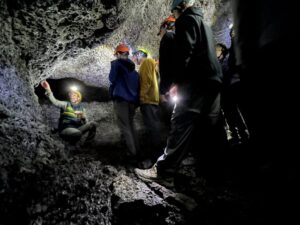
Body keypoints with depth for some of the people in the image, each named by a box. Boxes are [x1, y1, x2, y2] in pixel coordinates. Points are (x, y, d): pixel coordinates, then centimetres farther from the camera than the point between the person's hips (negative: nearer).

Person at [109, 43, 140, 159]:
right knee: (130, 125, 17)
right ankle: (137, 150, 14)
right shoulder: (133, 68, 17)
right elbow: (138, 85, 17)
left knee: (125, 127, -4)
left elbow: (112, 79, -4)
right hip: (132, 100, 7)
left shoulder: (116, 63, -2)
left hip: (121, 99, -7)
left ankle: (132, 152, -7)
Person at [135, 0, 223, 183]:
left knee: (182, 124, -14)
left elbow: (185, 52, -12)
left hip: (197, 81, -9)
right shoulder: (203, 24, 30)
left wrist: (178, 81, -9)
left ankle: (163, 169, -15)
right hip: (214, 80, 9)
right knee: (208, 127, 9)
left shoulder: (186, 20, 3)